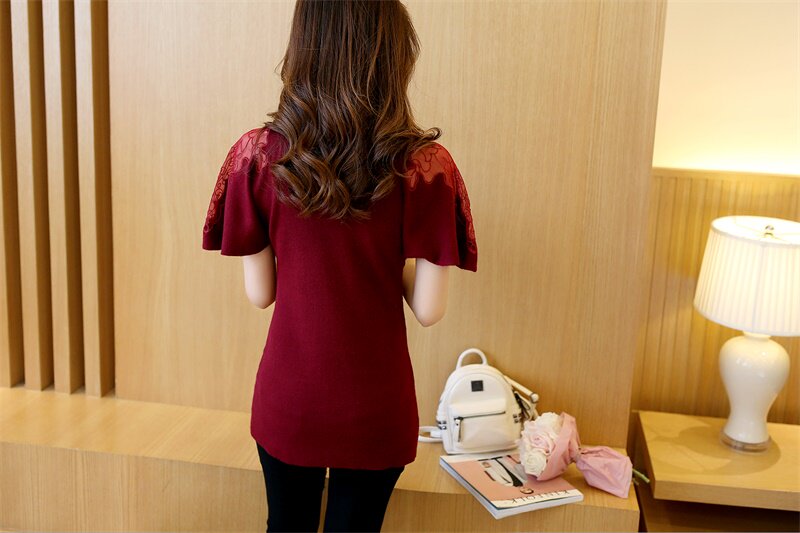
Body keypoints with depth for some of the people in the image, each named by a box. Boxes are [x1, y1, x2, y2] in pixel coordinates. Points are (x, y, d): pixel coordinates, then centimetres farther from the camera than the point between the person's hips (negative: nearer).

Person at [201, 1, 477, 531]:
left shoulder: (257, 156, -11)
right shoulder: (424, 168, -16)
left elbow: (259, 293, -5)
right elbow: (429, 308, -13)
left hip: (287, 398, 2)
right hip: (374, 407, -1)